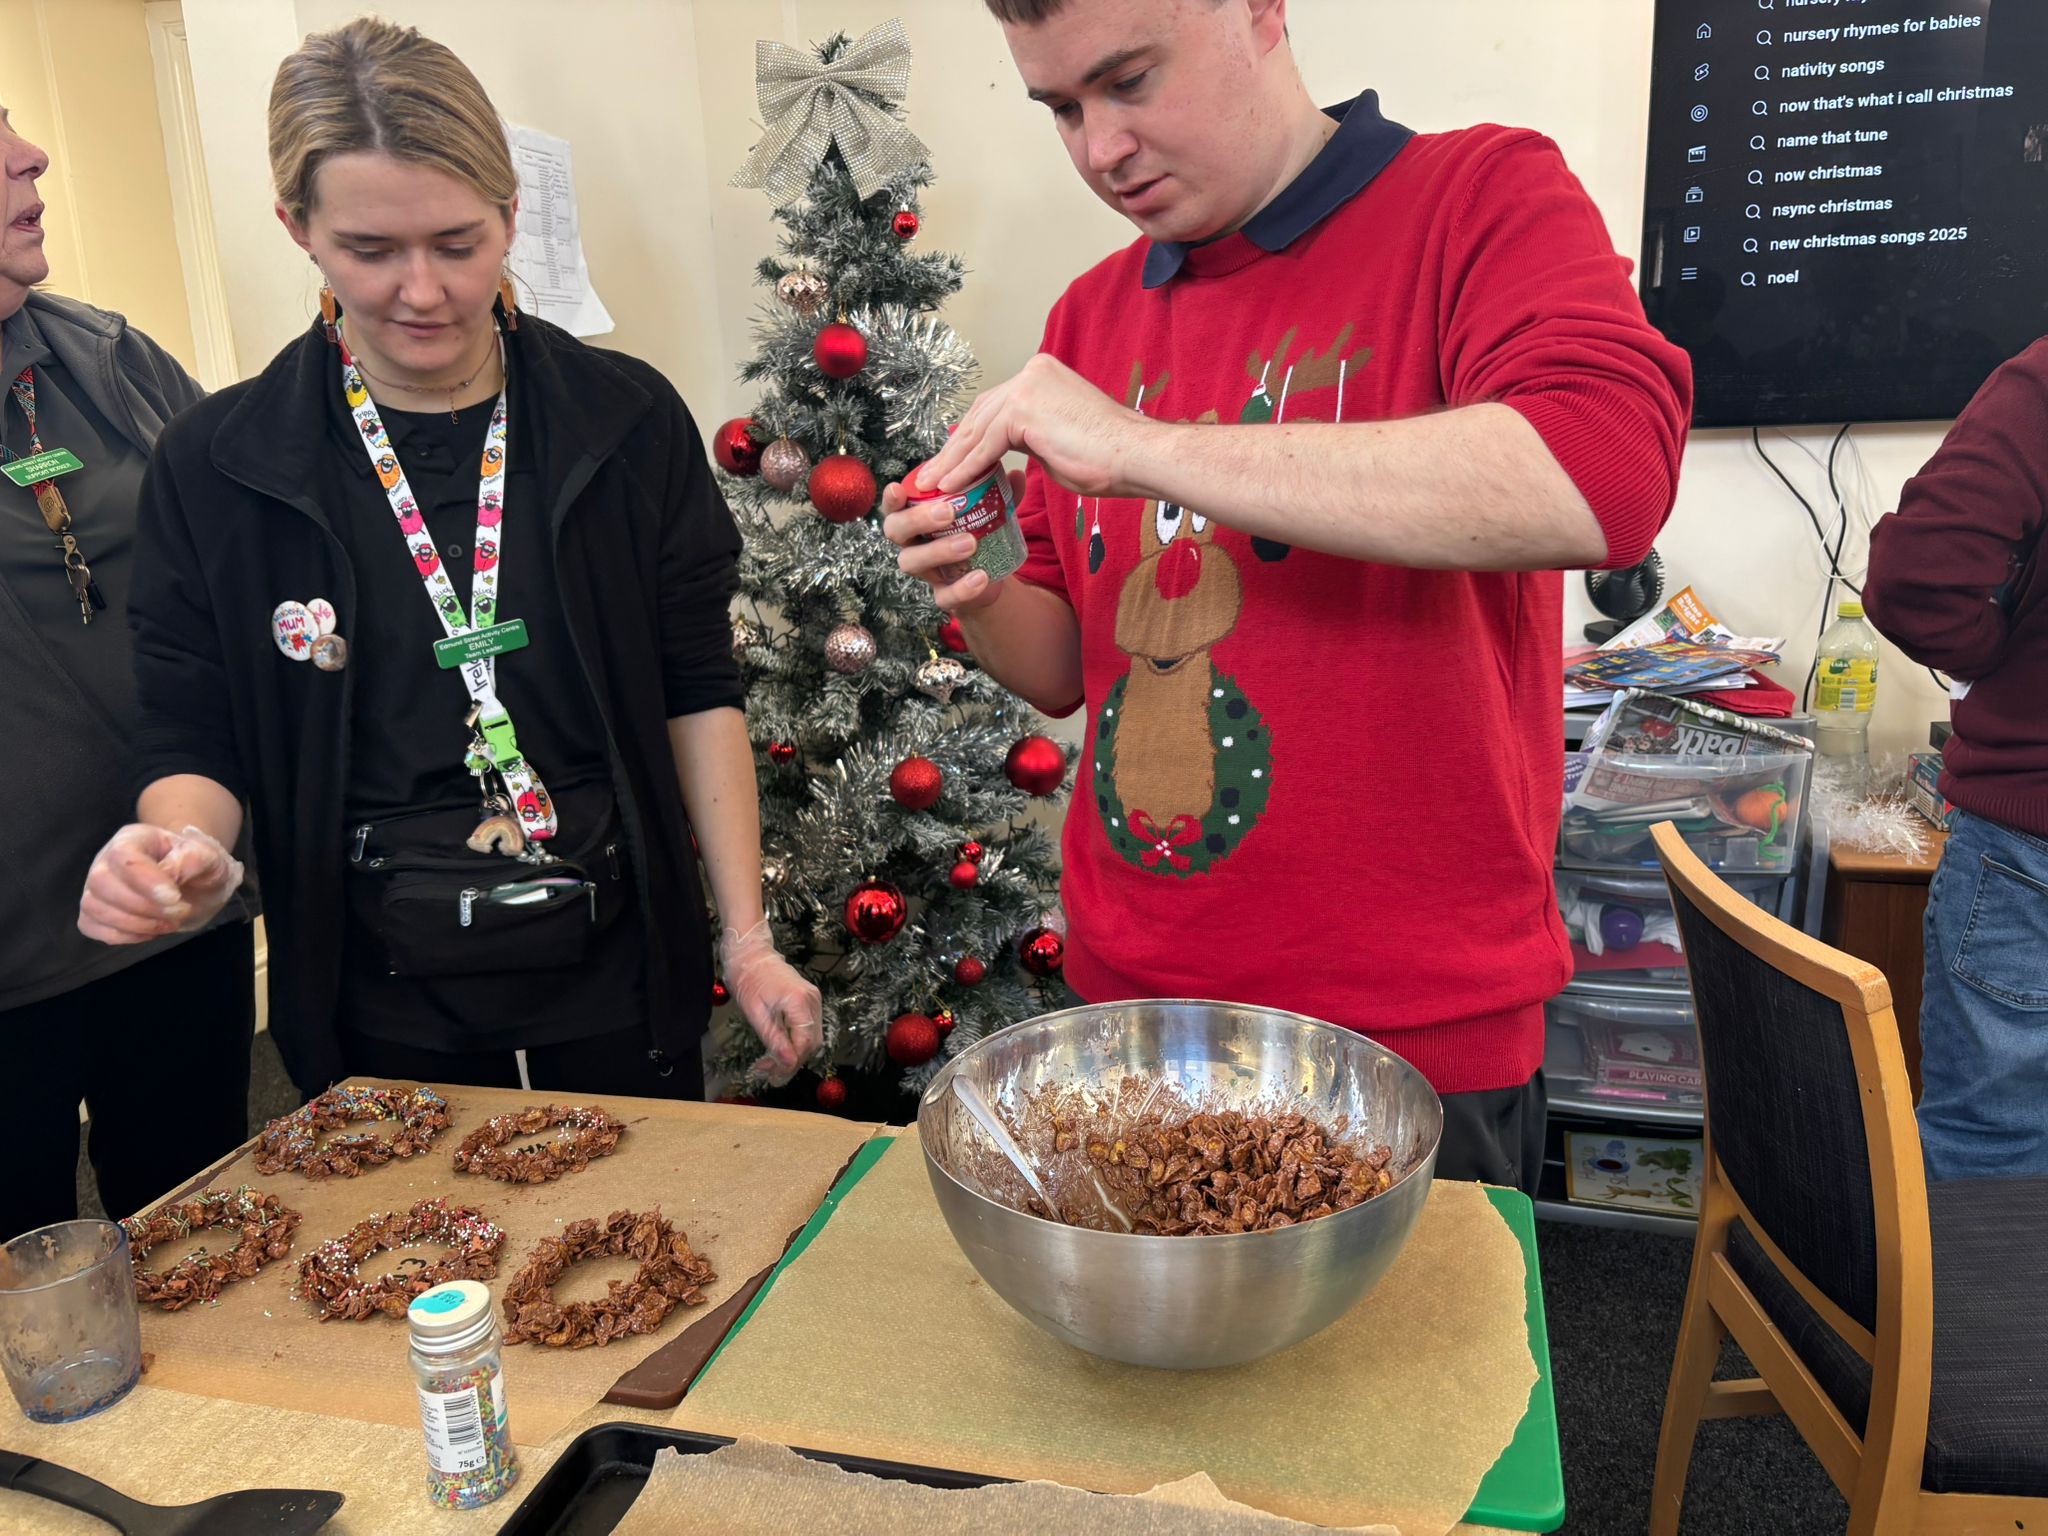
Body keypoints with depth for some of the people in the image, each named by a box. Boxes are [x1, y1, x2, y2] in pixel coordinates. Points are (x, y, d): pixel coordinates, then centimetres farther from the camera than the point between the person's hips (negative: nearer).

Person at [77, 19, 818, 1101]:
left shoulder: (627, 424, -4)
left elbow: (698, 693, 0)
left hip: (617, 984, 1)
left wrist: (747, 940, -2)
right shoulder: (214, 471, -3)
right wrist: (179, 850, -19)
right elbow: (196, 742, 4)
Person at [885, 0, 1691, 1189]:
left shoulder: (1483, 199, -7)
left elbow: (1606, 475, -29)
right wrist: (982, 598, -10)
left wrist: (1148, 449, -26)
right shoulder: (1091, 319, 7)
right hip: (1125, 1006, 5)